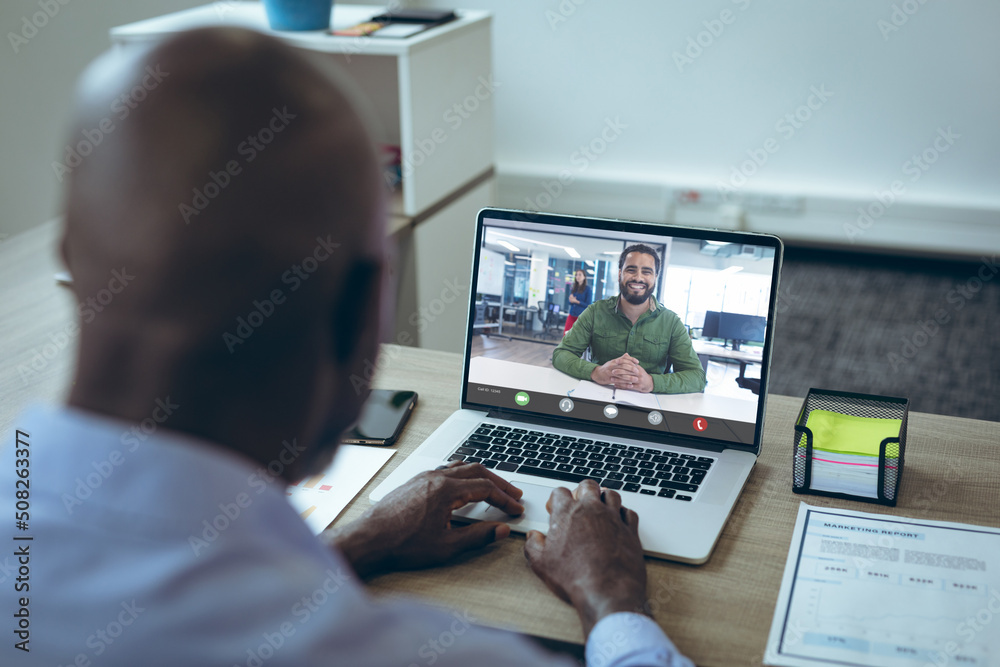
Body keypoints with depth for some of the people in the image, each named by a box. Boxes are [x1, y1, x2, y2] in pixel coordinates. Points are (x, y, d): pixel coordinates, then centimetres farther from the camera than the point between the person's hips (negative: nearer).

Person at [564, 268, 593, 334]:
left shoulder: (588, 289, -4)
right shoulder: (573, 288, 12)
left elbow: (588, 304, -8)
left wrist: (577, 301, -16)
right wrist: (571, 300, -7)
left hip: (581, 316, -5)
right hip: (571, 315, 5)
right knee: (566, 333, -3)